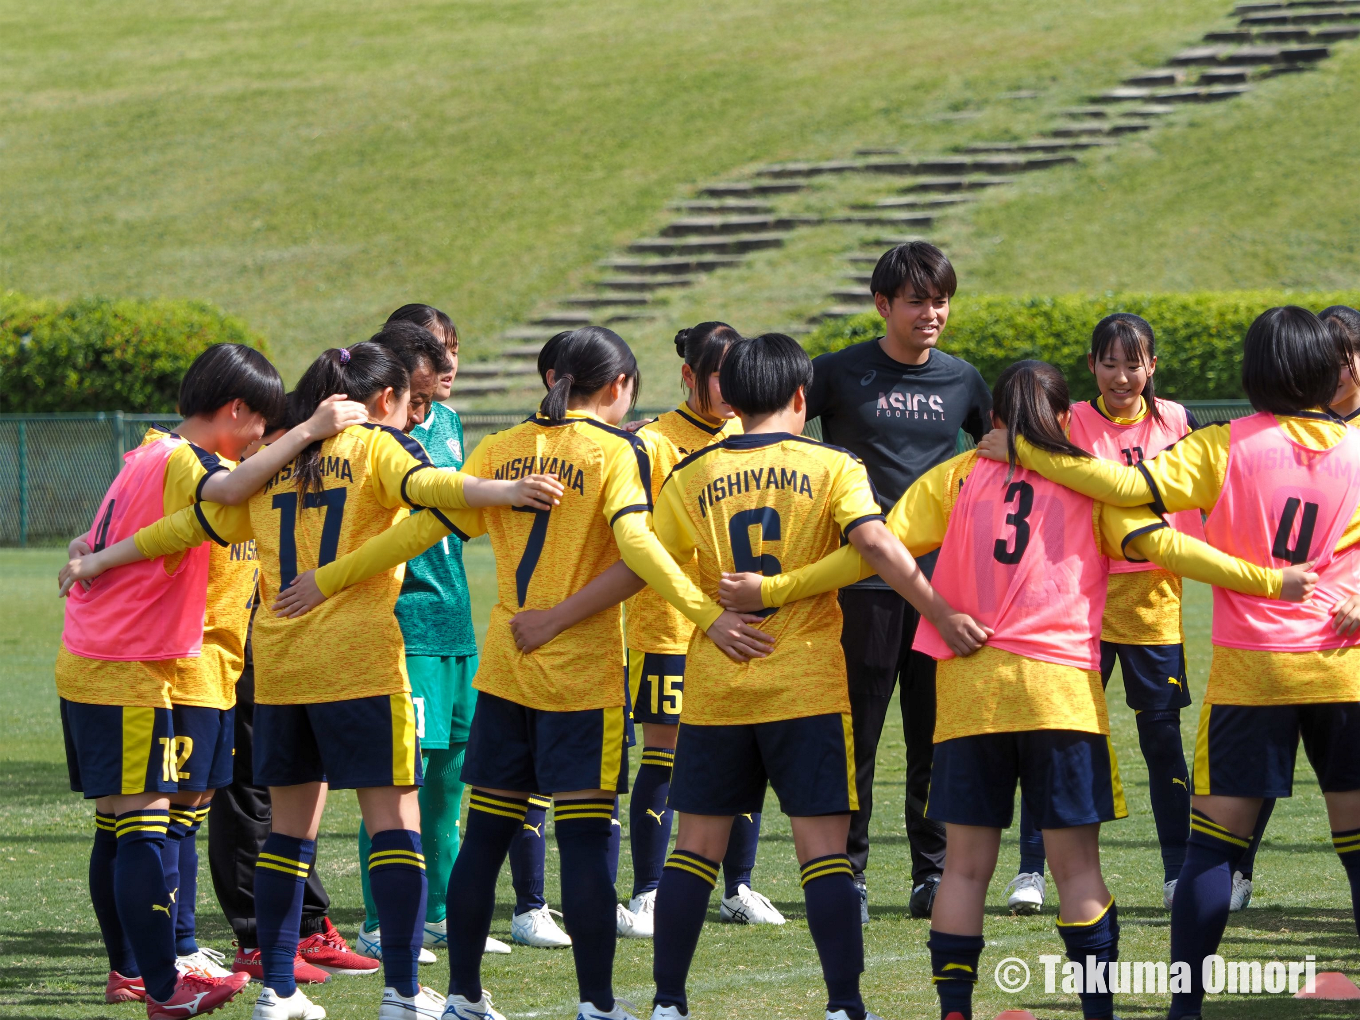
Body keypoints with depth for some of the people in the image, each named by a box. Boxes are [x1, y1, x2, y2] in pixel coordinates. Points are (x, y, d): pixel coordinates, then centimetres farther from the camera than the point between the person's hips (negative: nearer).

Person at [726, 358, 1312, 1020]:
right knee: (1077, 865, 2)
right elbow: (1161, 545, -1)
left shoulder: (958, 477, 10)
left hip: (969, 689, 1)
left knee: (966, 865, 5)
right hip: (1062, 689, -1)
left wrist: (774, 589, 8)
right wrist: (1268, 580, 1)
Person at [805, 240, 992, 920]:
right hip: (863, 583, -3)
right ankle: (848, 875, 6)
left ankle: (933, 874, 14)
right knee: (856, 734, -1)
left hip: (941, 579, 3)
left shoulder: (960, 380, 10)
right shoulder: (840, 374, -2)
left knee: (938, 735, 6)